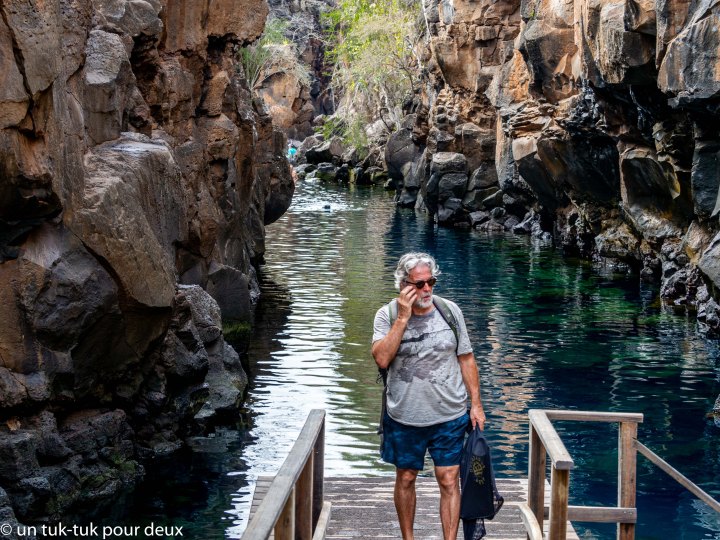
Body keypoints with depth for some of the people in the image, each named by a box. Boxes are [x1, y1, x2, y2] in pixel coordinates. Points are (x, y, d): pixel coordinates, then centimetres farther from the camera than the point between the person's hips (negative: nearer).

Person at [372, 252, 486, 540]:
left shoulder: (450, 310, -3)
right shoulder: (387, 315, -7)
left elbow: (466, 359, 4)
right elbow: (381, 359, -22)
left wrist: (476, 404, 2)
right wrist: (403, 318, -23)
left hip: (450, 416, 0)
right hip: (404, 417, 0)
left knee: (449, 481, 0)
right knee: (405, 479, 14)